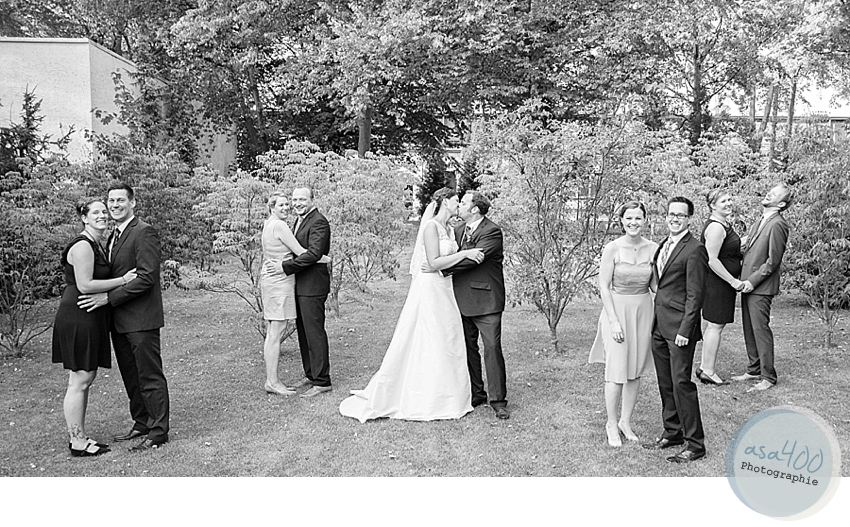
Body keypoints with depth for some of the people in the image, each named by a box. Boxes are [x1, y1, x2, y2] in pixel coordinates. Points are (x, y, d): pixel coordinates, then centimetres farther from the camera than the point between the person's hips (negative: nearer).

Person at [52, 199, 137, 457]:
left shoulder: (97, 244, 16)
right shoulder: (82, 245, -15)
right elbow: (84, 285, -21)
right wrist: (122, 280, -16)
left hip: (90, 319, 10)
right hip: (78, 319, -10)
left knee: (85, 378, 15)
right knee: (79, 381, -3)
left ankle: (78, 436, 25)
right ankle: (78, 443, 7)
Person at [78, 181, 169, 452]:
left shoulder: (144, 232, -14)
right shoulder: (114, 236, 15)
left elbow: (146, 277, -20)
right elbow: (114, 275, 18)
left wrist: (108, 297, -19)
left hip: (141, 319, -9)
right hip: (120, 320, 9)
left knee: (150, 376, 0)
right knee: (130, 376, 17)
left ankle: (158, 432, 10)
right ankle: (141, 424, 31)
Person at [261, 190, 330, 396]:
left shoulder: (269, 225, 17)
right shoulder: (279, 226, -13)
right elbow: (300, 252, -13)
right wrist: (325, 259, -3)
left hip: (271, 279, 10)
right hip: (280, 281, -10)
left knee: (273, 333, 11)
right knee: (276, 333, -6)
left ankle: (271, 379, 17)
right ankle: (273, 382, -2)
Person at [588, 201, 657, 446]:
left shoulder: (653, 248, 1)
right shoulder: (612, 248, -9)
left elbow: (655, 284, 10)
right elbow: (604, 287, -9)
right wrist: (614, 321, -13)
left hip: (643, 311, 4)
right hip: (617, 309, -4)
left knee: (635, 371, 10)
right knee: (617, 371, -3)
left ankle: (626, 421, 25)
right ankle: (612, 424, 15)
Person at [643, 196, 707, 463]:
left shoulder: (694, 249, -11)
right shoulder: (663, 245, 15)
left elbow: (695, 295, -14)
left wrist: (685, 330, -16)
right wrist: (654, 321, 12)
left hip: (679, 327, -8)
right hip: (659, 326, 8)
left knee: (681, 383, -5)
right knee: (665, 382, 15)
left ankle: (695, 444, 6)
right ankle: (672, 433, 28)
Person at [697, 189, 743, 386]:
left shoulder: (724, 224, 15)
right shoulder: (715, 227, -18)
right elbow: (712, 260, -23)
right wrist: (733, 281, -20)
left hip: (722, 282, 11)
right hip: (717, 282, -11)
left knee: (713, 325, 15)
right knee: (715, 325, -5)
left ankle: (704, 366, 23)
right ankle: (709, 371, 2)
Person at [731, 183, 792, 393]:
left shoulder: (777, 225, -14)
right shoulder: (759, 222, 14)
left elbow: (773, 261, -16)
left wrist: (753, 281, -15)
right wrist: (743, 279, 8)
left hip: (760, 288, -8)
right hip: (748, 284, 9)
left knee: (761, 330, -3)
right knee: (749, 330, 14)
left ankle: (768, 377, 7)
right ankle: (754, 370, 26)